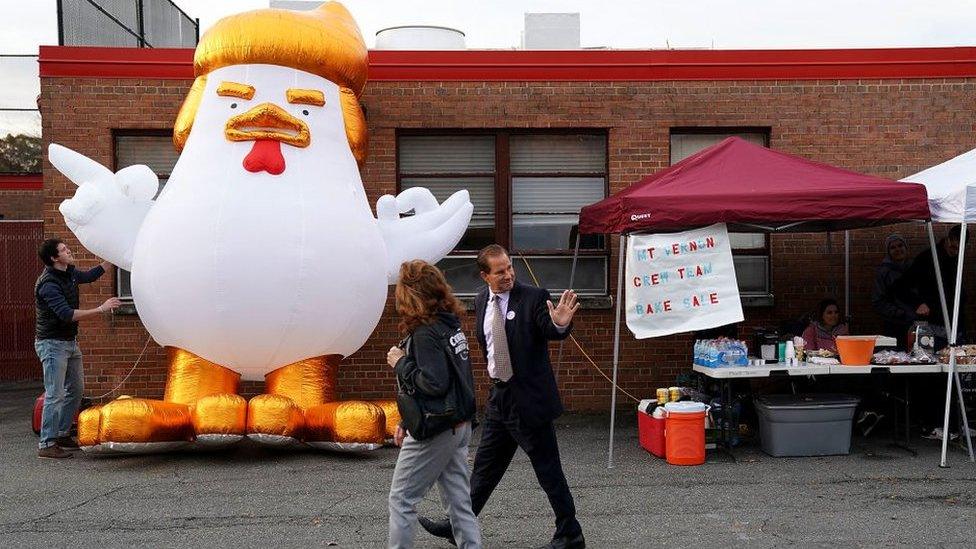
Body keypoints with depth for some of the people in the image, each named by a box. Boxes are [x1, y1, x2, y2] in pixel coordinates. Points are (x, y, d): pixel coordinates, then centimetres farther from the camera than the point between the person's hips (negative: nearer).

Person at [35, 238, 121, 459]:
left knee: (76, 389, 14)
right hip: (52, 343, -9)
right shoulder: (48, 284, -22)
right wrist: (101, 309, -32)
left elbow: (90, 276, 26)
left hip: (70, 342, 9)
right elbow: (67, 315, -31)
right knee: (55, 395, -9)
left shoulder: (69, 273, 5)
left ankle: (62, 434, 25)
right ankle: (46, 444, -2)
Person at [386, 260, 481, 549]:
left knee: (401, 499, 5)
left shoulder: (425, 333, -18)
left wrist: (401, 363, -11)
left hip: (435, 430, -9)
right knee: (459, 500, 12)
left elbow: (434, 383, -25)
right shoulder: (451, 324, 9)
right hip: (460, 425, 9)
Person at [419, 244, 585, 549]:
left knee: (548, 470, 4)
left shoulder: (533, 297, -14)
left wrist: (560, 323, -48)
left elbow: (551, 332, -27)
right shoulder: (482, 300, 6)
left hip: (529, 397, -6)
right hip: (499, 395, 6)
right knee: (485, 467, 18)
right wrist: (493, 371, 14)